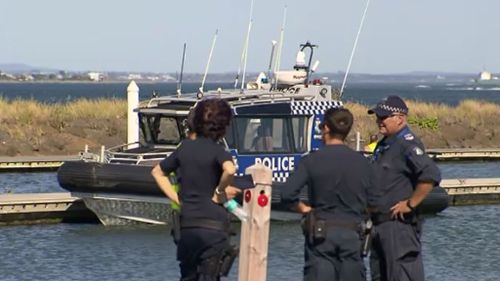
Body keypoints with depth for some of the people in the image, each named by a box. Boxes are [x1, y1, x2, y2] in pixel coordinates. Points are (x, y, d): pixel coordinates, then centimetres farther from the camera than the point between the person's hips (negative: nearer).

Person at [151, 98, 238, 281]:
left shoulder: (185, 147, 10)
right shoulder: (217, 151, -8)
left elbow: (158, 172, 21)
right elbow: (230, 169, -30)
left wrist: (176, 199, 13)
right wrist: (219, 192, -13)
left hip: (187, 226, 5)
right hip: (213, 225, -5)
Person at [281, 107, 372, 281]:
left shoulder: (313, 160, -7)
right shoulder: (361, 162, 2)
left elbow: (287, 194, -14)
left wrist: (303, 208, 3)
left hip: (321, 232, -2)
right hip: (352, 234, 2)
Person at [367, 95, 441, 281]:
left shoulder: (408, 145, -14)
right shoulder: (383, 146, 17)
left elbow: (431, 175, -28)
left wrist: (411, 204, -22)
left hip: (399, 223, -10)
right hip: (378, 224, 10)